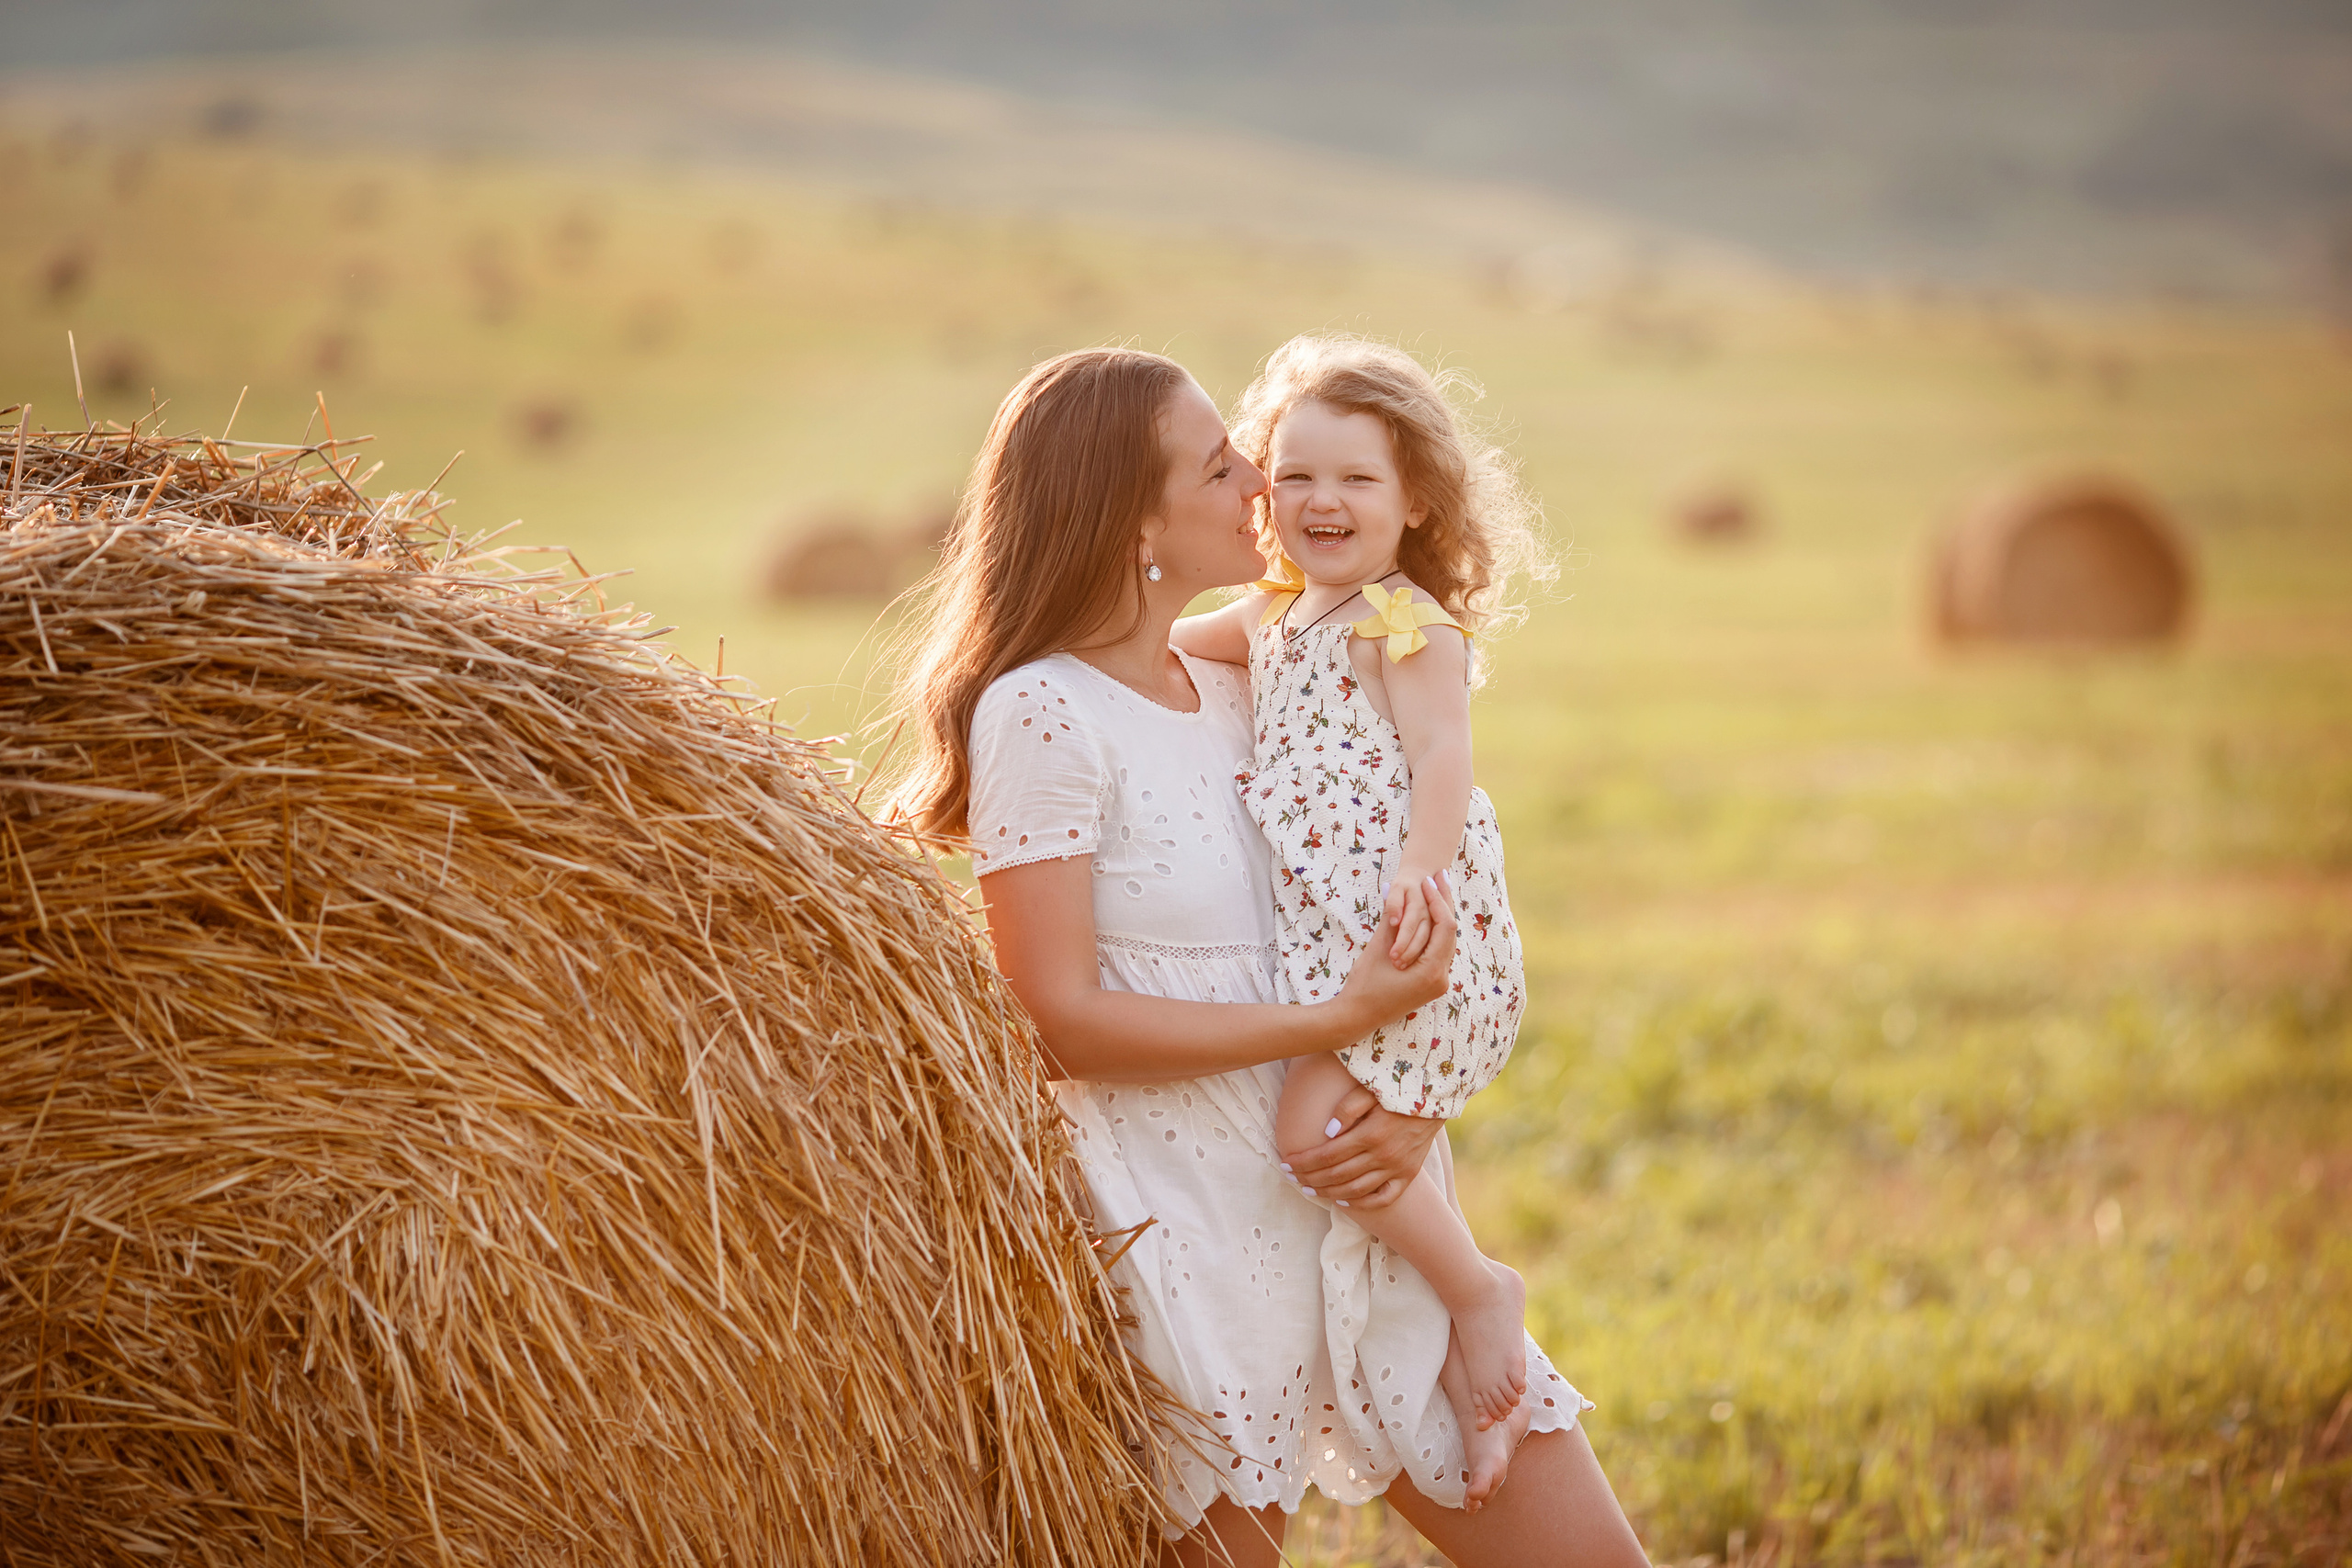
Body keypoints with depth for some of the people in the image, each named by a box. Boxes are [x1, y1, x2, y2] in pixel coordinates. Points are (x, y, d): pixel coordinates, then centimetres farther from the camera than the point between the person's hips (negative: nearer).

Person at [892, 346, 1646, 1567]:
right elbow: (1058, 1021, -15)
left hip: (1363, 1226, 6)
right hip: (1191, 1241, -6)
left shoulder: (1240, 692, 11)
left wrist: (1419, 1108, -7)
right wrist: (1333, 1026, -19)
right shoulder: (1042, 713, -10)